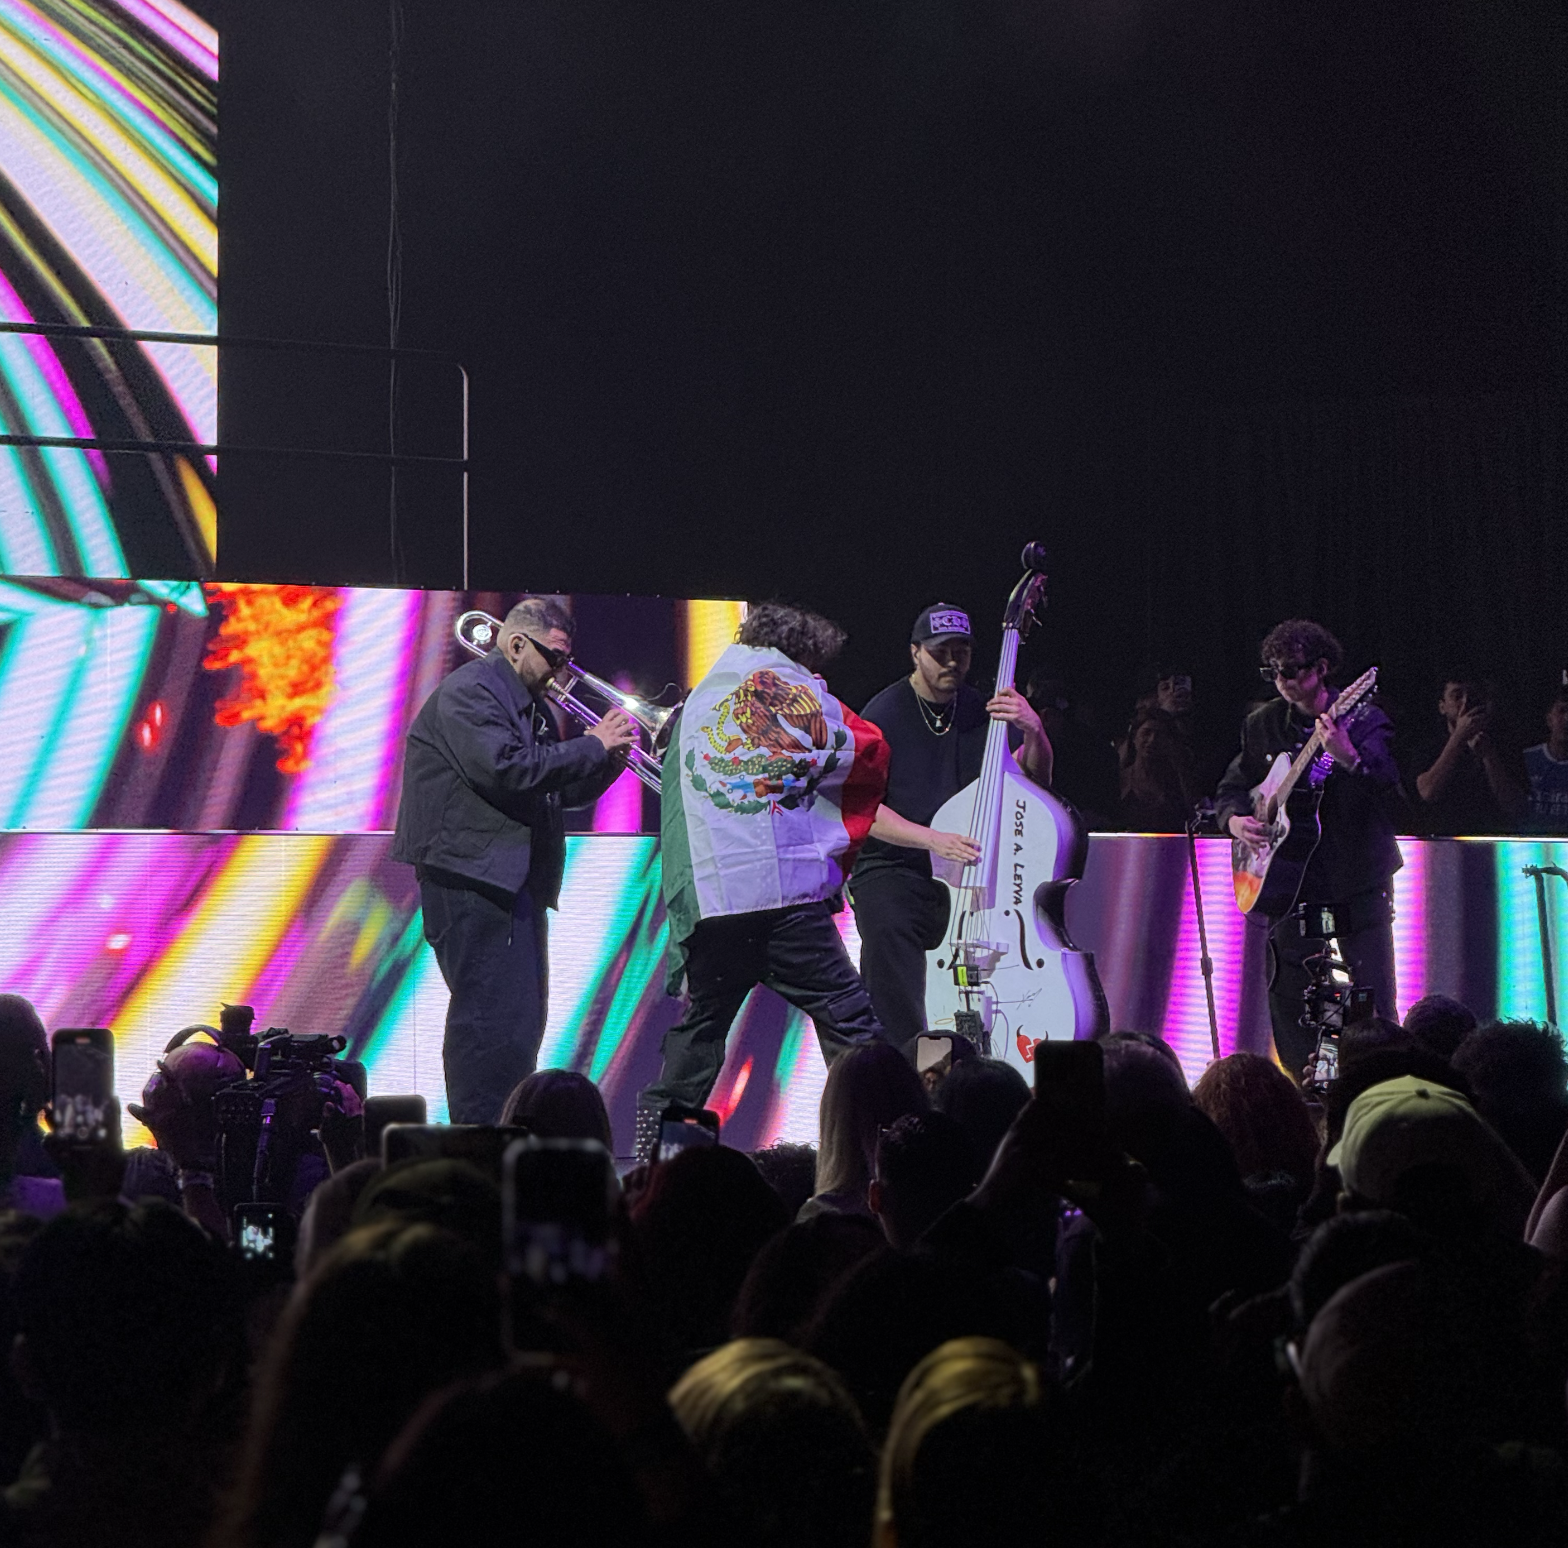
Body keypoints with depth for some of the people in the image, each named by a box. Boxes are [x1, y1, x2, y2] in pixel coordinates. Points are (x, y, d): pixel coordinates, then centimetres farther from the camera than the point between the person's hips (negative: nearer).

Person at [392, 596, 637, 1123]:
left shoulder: (532, 706, 22)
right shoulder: (468, 691, -9)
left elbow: (560, 791, 22)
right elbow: (505, 768, -23)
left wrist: (608, 760, 4)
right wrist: (591, 746, -17)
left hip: (515, 880, 11)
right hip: (473, 878, -11)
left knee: (521, 1023, 11)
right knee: (495, 1019, -15)